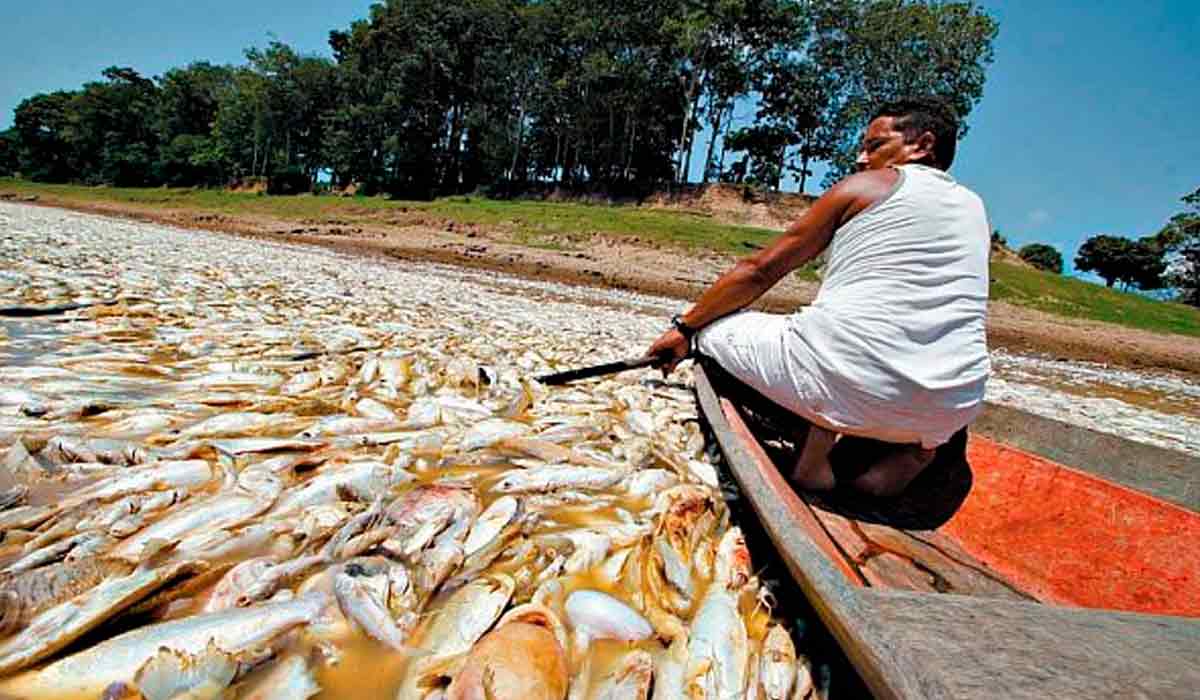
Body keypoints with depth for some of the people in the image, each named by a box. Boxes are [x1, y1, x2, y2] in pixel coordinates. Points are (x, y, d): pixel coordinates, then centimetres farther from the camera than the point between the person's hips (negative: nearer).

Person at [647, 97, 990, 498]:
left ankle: (817, 437, -6)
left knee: (709, 327, 9)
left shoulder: (863, 187, 7)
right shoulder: (974, 209, 23)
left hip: (844, 376, -6)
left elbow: (759, 271, 5)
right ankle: (906, 451, 8)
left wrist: (684, 327, 13)